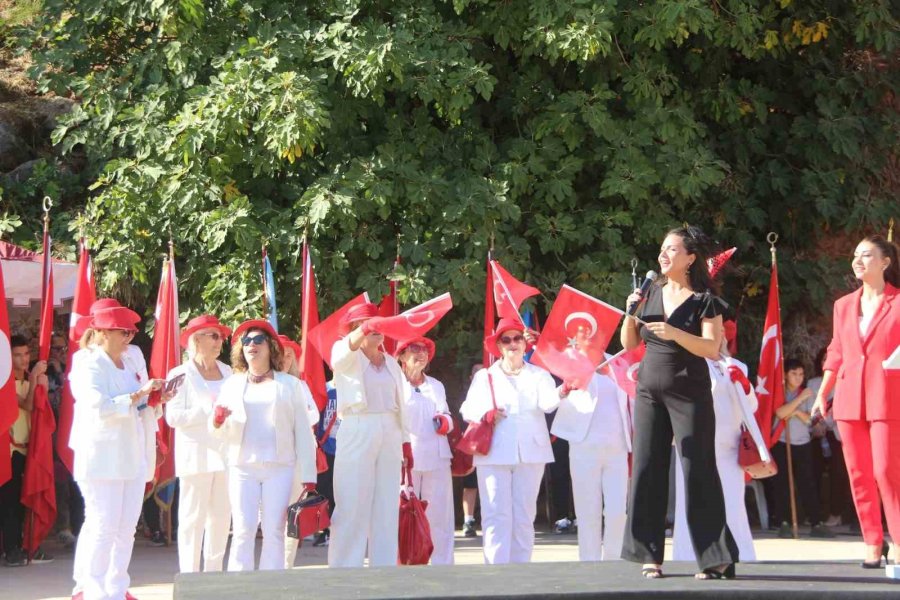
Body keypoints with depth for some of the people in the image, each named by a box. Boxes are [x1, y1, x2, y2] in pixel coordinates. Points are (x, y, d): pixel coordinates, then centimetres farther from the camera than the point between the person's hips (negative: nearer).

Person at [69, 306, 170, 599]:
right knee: (103, 529, -8)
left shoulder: (128, 366, 18)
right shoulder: (90, 367, -7)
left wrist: (156, 400, 4)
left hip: (132, 459, 8)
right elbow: (100, 407, -21)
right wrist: (138, 394, -22)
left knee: (126, 530, 7)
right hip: (102, 461, -8)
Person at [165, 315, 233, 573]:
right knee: (193, 517, -5)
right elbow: (173, 417, -10)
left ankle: (214, 572, 15)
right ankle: (189, 576, -1)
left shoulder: (227, 371, 15)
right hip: (196, 453, -6)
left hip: (224, 452, 6)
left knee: (221, 515, 6)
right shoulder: (181, 374, -3)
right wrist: (207, 410, -16)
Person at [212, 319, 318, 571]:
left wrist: (308, 477, -1)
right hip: (242, 466, 1)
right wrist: (218, 422, -13)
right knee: (243, 531, -8)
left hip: (280, 467, -1)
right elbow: (223, 433, 12)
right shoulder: (232, 384, 15)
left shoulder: (290, 384, 11)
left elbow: (303, 430, 6)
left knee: (274, 532, -5)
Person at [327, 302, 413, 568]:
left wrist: (406, 444, 13)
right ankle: (344, 572, -7)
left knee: (386, 509, 6)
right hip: (357, 434, -5)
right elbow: (343, 353, -22)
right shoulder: (347, 355, 3)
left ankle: (384, 568, 12)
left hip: (390, 436, 5)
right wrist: (364, 330, -41)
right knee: (352, 508, -9)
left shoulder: (391, 364, 19)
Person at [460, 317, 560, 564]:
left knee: (524, 516, 3)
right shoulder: (485, 376, 14)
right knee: (497, 515, -9)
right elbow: (468, 409, 6)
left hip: (530, 453, 1)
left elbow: (547, 402, -7)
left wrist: (561, 392, -28)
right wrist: (485, 415, -14)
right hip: (494, 453, -1)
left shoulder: (538, 375, 12)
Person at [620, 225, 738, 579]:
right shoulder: (651, 295, 10)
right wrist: (631, 313, -4)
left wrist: (675, 334, -25)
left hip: (689, 394, -5)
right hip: (650, 391, 5)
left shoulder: (704, 301, -4)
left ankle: (716, 558, -2)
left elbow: (713, 349, -14)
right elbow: (629, 344, 12)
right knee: (647, 469, 2)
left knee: (698, 471, -6)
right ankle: (650, 556, 6)